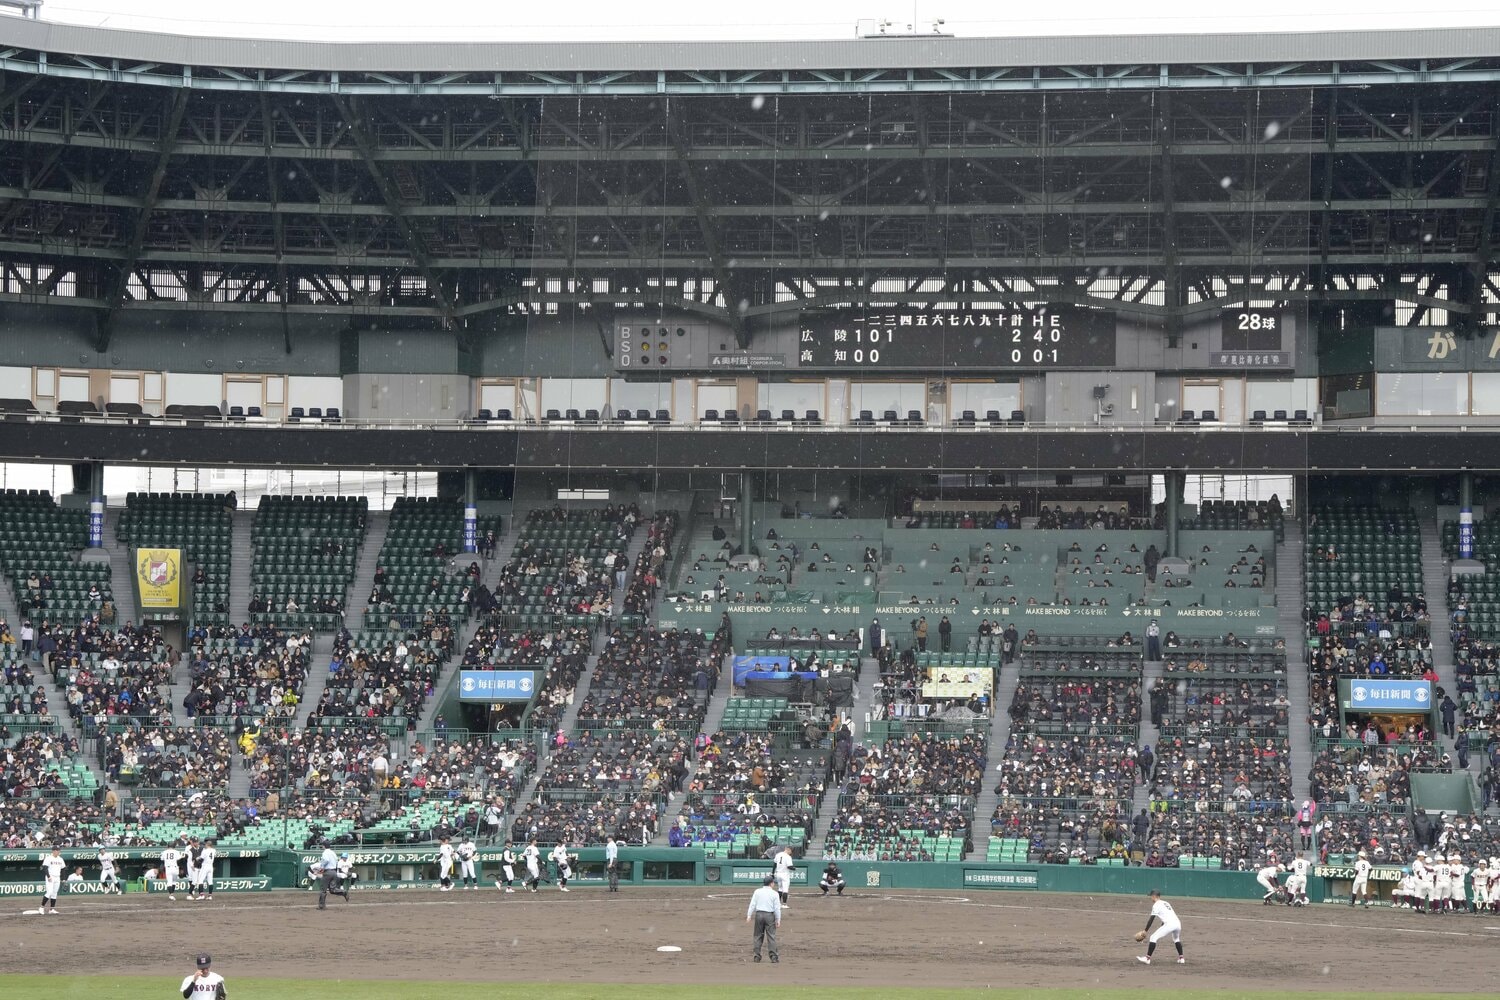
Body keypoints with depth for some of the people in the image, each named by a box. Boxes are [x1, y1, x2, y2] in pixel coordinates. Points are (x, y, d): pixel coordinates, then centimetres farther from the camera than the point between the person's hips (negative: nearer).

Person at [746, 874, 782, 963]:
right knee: (771, 936, 0)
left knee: (758, 936, 10)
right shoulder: (775, 893, -3)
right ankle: (773, 957, -5)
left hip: (759, 914, 2)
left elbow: (752, 904, -1)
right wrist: (778, 920, 1)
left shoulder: (757, 892, 2)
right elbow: (777, 908, -4)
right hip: (770, 915, -2)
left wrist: (749, 916, 1)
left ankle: (757, 956, 9)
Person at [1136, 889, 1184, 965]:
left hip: (1169, 924, -8)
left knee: (1153, 938, -3)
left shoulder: (1156, 905, 3)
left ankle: (1147, 958, -8)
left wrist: (1145, 931, 3)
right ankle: (1181, 958, 34)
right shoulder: (1166, 903, 27)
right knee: (1176, 939, 35)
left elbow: (1151, 919, -1)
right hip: (1178, 923, 8)